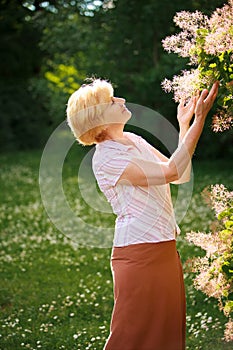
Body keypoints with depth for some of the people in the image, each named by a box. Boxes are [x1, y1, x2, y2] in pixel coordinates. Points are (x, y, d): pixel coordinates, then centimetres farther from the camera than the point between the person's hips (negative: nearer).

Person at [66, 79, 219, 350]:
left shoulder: (134, 141, 12)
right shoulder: (105, 158, -15)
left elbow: (182, 175, 13)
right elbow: (170, 172, -21)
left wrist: (184, 126, 12)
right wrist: (199, 119, -20)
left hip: (165, 249, 8)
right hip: (138, 254, -8)